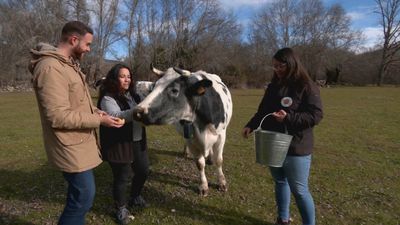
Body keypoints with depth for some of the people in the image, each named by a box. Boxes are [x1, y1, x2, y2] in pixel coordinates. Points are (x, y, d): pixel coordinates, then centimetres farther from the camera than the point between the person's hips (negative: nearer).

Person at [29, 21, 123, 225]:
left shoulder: (68, 64, 11)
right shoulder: (51, 67, -22)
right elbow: (59, 116, -26)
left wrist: (94, 110, 3)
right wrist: (99, 120, -20)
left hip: (79, 142, 10)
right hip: (71, 147, -10)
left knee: (80, 194, 22)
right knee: (83, 197, 1)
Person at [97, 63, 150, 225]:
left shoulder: (133, 94, 10)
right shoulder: (108, 98, -13)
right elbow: (116, 117, -30)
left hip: (137, 142, 7)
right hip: (118, 145, -7)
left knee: (143, 171, 18)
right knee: (122, 177, 6)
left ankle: (135, 197, 45)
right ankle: (121, 209, 30)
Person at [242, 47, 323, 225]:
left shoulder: (307, 87, -11)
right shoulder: (273, 86, 8)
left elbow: (316, 115, -16)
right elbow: (262, 110, 12)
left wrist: (289, 117, -28)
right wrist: (250, 125, -2)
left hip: (296, 148, -6)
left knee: (299, 190, 4)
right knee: (280, 182, 20)